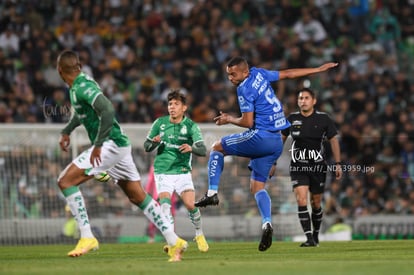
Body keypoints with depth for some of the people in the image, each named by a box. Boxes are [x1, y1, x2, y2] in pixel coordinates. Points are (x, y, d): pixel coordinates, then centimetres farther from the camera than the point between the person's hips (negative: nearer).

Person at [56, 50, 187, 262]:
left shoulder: (83, 87, -15)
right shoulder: (76, 87, 14)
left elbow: (107, 110, -28)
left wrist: (98, 144, -27)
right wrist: (66, 131, 36)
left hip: (111, 144, -10)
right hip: (118, 145, 10)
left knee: (65, 181, -12)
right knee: (138, 197, 11)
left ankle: (87, 237, -14)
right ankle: (174, 242, 12)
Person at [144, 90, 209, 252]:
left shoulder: (191, 126, -3)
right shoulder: (160, 123, 2)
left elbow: (203, 150, -13)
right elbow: (146, 146, 11)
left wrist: (191, 148, -34)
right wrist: (154, 143, -12)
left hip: (182, 172, -1)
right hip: (162, 172, 1)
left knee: (191, 205, -14)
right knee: (165, 204, -20)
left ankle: (199, 235, 13)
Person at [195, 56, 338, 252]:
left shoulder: (245, 89, -12)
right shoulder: (259, 74, 11)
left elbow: (247, 122, -15)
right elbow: (288, 74, 20)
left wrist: (230, 120, 5)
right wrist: (319, 69, 29)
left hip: (261, 137, -9)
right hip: (277, 142, 9)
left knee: (217, 147, 10)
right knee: (257, 186, 9)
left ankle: (212, 193, 3)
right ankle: (266, 223, -11)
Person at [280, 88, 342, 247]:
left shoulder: (323, 119, -3)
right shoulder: (292, 119, 1)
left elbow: (333, 140, 3)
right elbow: (282, 139, 12)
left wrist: (337, 164, -1)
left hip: (318, 166, 0)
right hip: (298, 167, 0)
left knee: (316, 203, 8)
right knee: (301, 200, -16)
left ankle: (316, 235, 32)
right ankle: (309, 239, -15)